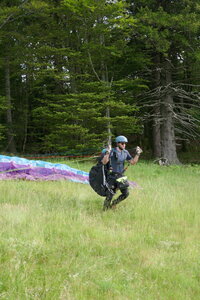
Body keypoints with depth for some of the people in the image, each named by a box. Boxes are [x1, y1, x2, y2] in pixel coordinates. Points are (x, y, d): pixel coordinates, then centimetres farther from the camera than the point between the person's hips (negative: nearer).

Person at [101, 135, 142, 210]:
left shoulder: (125, 153, 5)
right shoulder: (112, 152, -12)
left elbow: (133, 162, 5)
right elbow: (104, 162, -19)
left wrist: (137, 154, -5)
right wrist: (107, 153, -34)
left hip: (120, 176, 5)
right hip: (112, 176, -5)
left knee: (126, 193, 1)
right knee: (110, 194, -3)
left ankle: (113, 204, 21)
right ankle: (105, 209, 18)